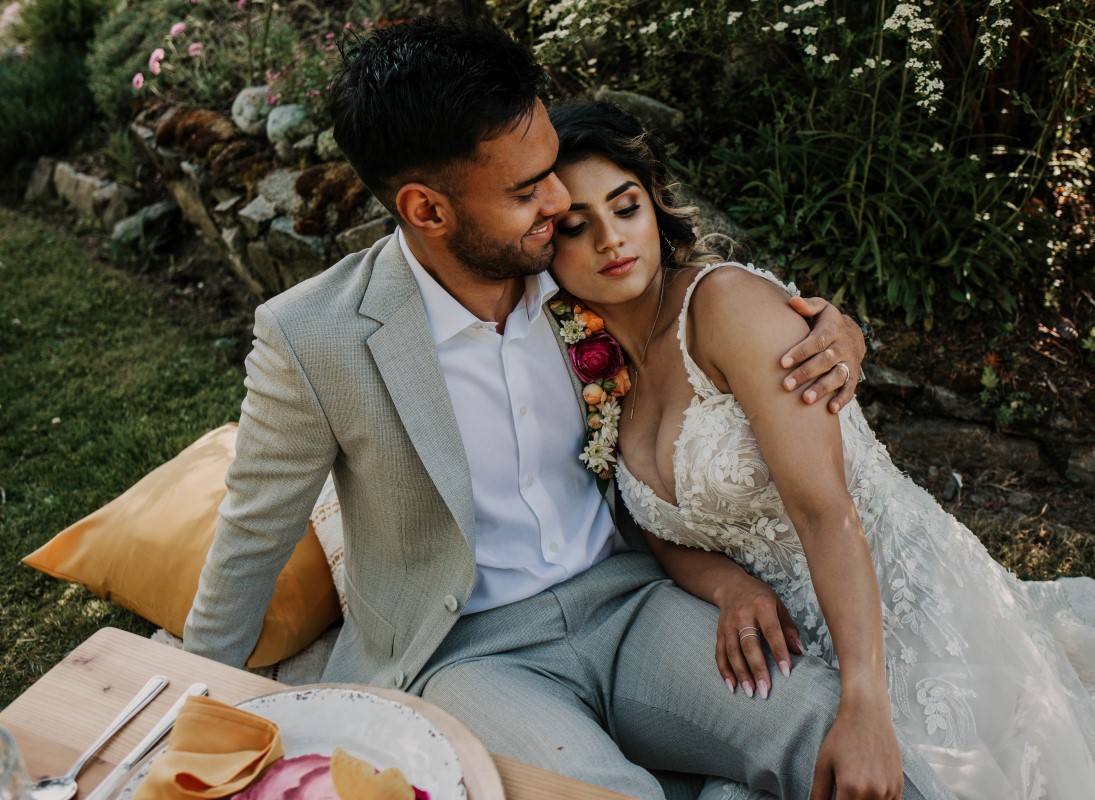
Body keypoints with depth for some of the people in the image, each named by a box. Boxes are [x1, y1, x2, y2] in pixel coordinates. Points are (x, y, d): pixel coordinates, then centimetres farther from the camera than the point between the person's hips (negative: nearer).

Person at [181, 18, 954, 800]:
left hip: (624, 595, 4)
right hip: (469, 650, -3)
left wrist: (827, 333, -8)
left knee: (839, 731, -20)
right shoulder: (312, 338, -16)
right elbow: (255, 536, 0)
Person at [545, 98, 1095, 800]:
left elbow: (825, 506, -25)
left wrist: (865, 711, -33)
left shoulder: (726, 300, -18)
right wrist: (730, 591, -15)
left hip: (898, 604, -5)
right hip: (792, 640, 6)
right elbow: (672, 536, 7)